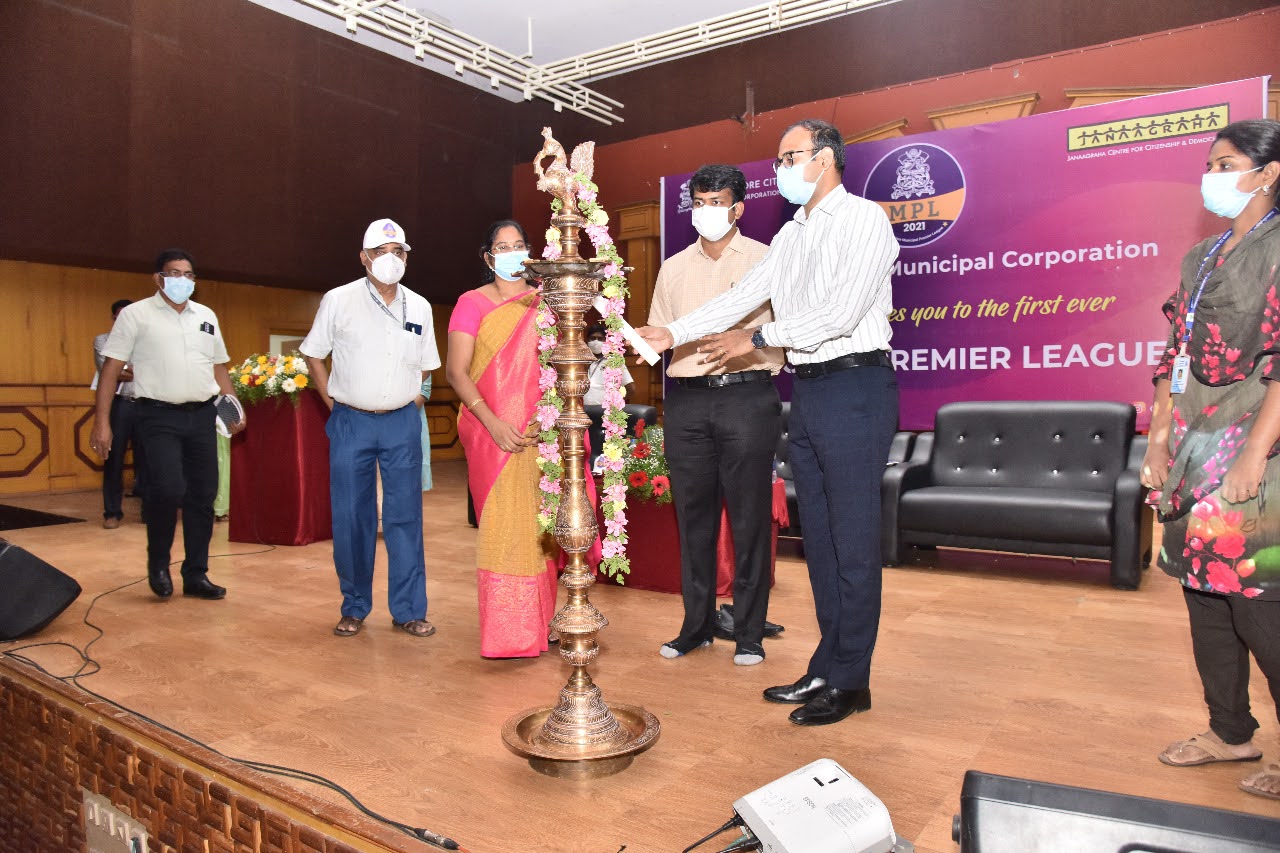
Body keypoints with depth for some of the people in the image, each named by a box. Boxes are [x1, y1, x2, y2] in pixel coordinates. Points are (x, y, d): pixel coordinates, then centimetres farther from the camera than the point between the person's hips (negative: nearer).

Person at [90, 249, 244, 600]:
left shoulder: (207, 317, 15)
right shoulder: (135, 314, 1)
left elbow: (219, 368, 21)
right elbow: (111, 369, -2)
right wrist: (102, 423, -8)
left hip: (201, 415, 5)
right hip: (159, 416, -4)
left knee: (202, 495, 5)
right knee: (167, 490, -17)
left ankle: (196, 574, 17)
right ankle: (158, 564, 10)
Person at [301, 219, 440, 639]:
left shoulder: (419, 307, 7)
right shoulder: (338, 301, -1)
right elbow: (313, 355, 8)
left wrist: (414, 398, 7)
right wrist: (332, 400, 2)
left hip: (402, 423, 2)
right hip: (351, 422, -1)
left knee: (405, 517, 2)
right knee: (350, 518, 3)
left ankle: (408, 609, 10)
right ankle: (354, 608, 17)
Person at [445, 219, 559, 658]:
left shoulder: (545, 304, 11)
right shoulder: (472, 303, 3)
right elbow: (456, 371, -4)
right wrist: (493, 424, -14)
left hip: (539, 434, 3)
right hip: (491, 434, -3)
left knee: (537, 523, 6)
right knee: (501, 524, -2)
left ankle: (537, 623, 19)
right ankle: (504, 631, 8)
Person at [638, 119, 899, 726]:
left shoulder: (863, 220, -5)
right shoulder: (789, 236, 19)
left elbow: (840, 313, -16)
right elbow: (743, 296, 15)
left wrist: (754, 339, -10)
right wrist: (672, 334, 6)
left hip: (853, 386, -8)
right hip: (807, 391, 8)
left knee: (853, 538, -3)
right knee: (818, 534, 10)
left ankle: (851, 682, 8)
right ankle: (827, 668, 21)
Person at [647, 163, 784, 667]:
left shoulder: (765, 260, 6)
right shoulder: (673, 268, 17)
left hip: (747, 396, -3)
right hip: (687, 399, 3)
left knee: (749, 517, 0)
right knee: (693, 515, 7)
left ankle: (749, 633, 11)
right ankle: (696, 626, 20)